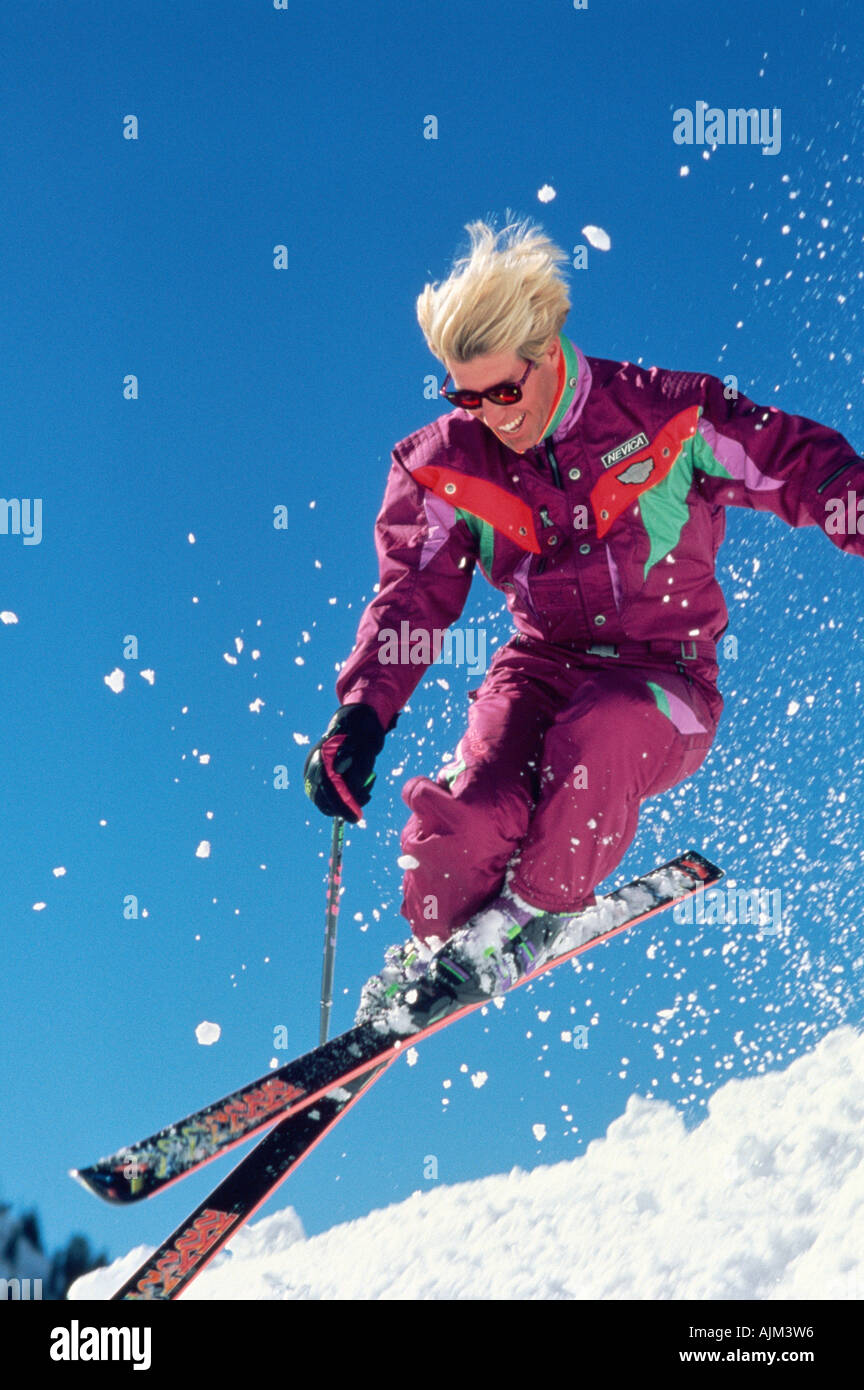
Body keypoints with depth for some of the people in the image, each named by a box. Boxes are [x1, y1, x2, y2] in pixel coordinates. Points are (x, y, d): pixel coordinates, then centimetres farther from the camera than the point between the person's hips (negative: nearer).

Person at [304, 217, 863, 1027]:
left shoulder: (663, 414, -7)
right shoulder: (448, 465, 1)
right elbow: (413, 595, -5)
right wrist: (362, 713, -19)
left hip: (667, 684, -2)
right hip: (543, 664, 2)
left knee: (596, 735, -38)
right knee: (469, 814, -28)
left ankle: (533, 915, -10)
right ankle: (437, 945, 6)